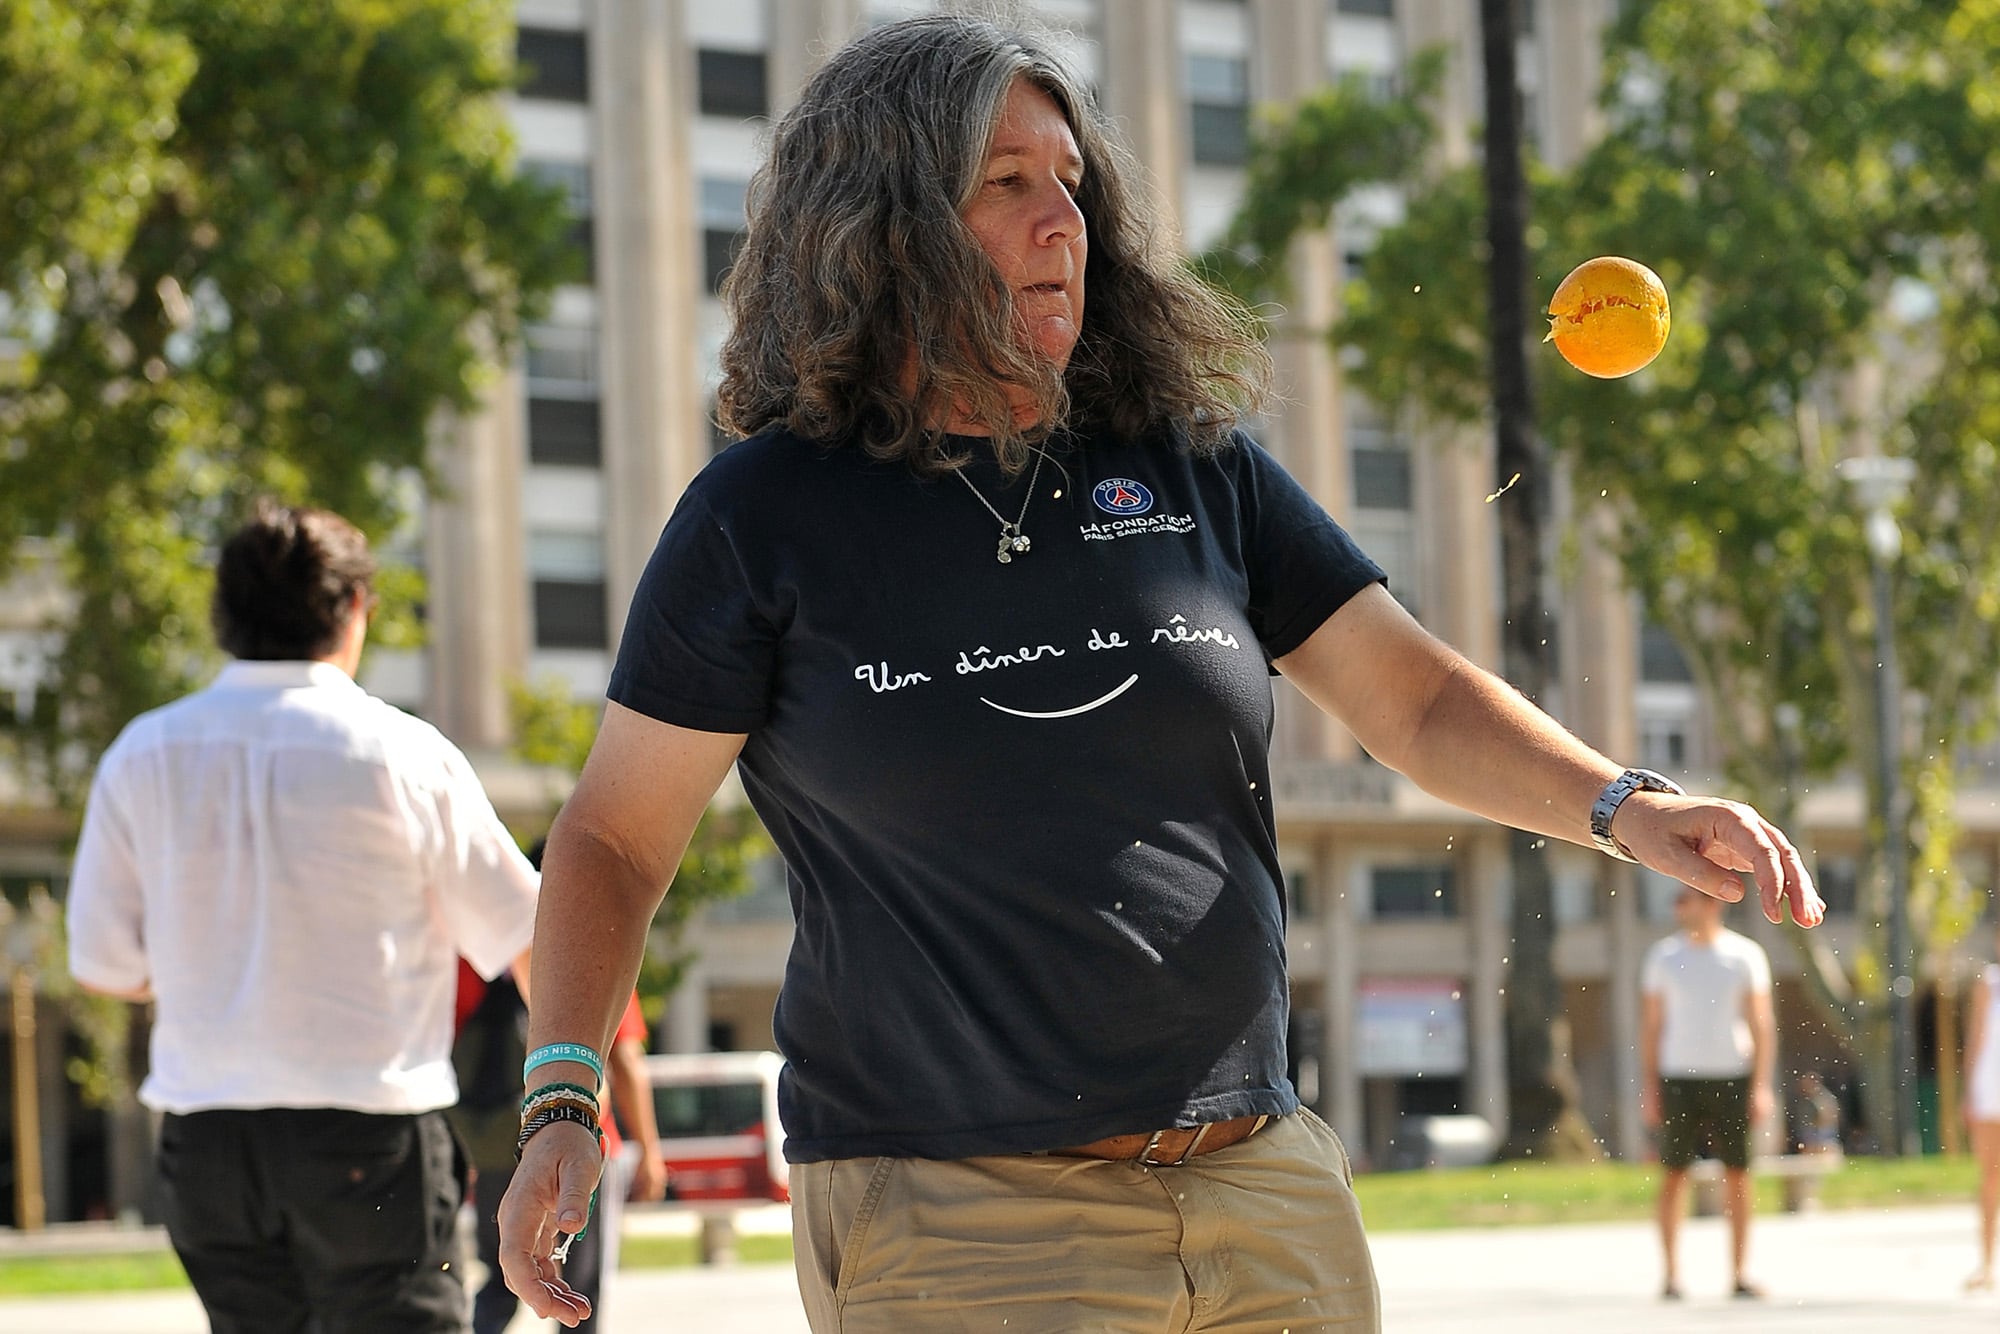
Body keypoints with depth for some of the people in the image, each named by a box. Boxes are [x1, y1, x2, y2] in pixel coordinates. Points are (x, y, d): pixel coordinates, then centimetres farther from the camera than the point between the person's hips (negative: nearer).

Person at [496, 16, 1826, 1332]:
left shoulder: (1194, 467, 9)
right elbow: (616, 835, 3)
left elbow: (1417, 699, 8)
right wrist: (565, 1101, -10)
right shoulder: (767, 516, -1)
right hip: (947, 1221, -4)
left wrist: (1624, 805, -9)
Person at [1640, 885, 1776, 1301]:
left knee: (1737, 1175, 1)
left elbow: (1762, 1024, 1)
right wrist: (1648, 1087, 1)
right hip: (1678, 1077, 1)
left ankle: (1739, 1273, 7)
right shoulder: (1663, 955, 5)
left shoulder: (1746, 955, 1)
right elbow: (1650, 1025, 7)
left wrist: (1762, 1085, -7)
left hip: (1731, 1078, 0)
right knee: (1673, 1174, -3)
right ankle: (1672, 1274, 1)